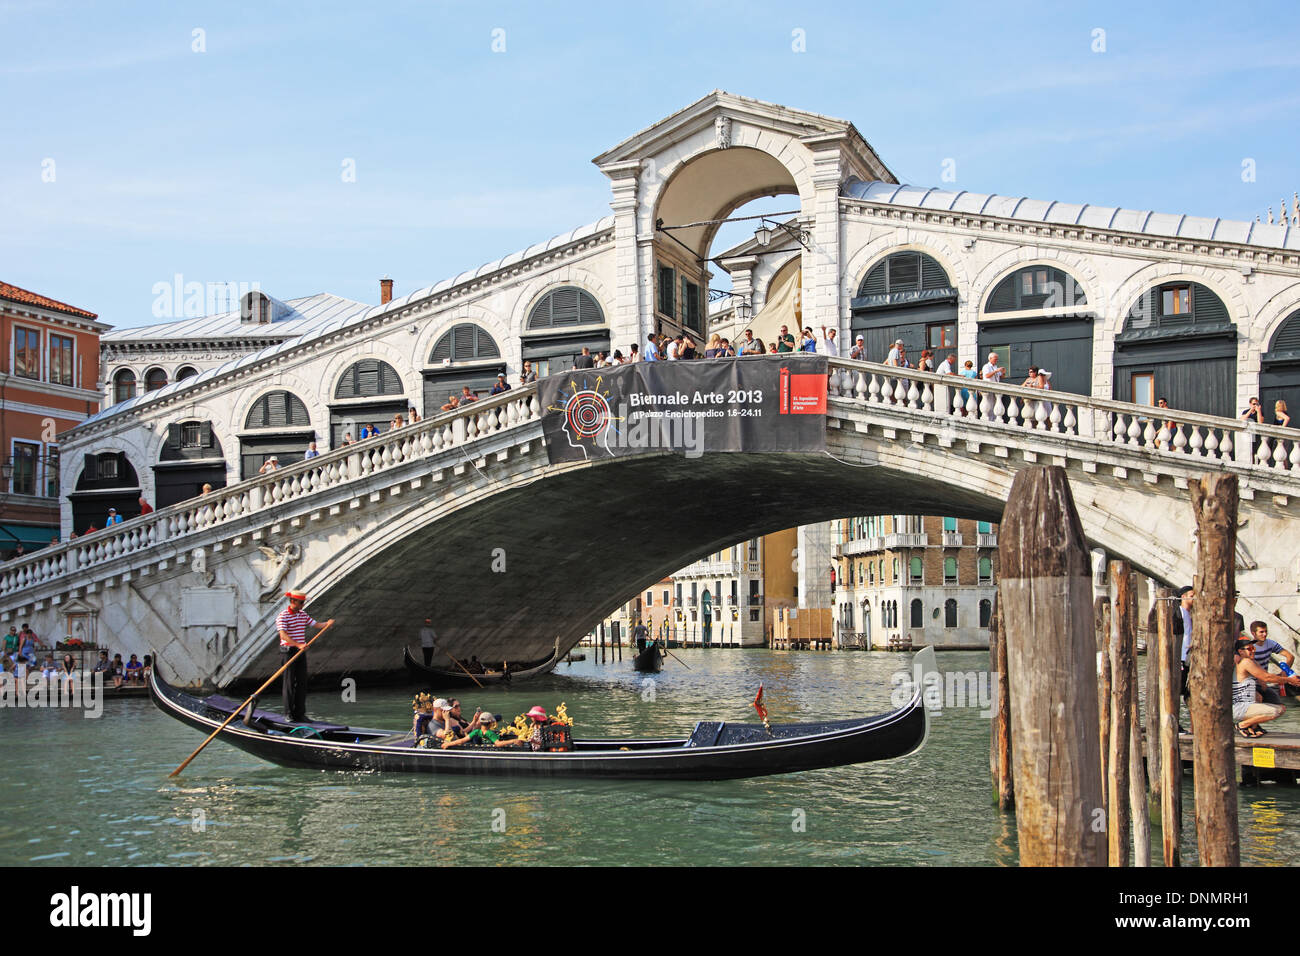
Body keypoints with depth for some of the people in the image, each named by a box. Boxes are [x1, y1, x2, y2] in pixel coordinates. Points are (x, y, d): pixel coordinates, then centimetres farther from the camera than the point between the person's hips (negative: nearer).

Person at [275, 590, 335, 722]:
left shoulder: (303, 614, 11)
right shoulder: (283, 616, -12)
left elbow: (316, 625, 9)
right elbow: (283, 635, -24)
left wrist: (327, 624, -12)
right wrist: (298, 645, -35)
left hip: (301, 652, 6)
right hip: (288, 652, -6)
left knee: (302, 682, 5)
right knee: (289, 683, -3)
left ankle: (300, 713, 11)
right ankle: (288, 714, 5)